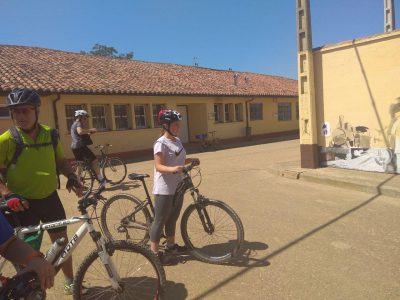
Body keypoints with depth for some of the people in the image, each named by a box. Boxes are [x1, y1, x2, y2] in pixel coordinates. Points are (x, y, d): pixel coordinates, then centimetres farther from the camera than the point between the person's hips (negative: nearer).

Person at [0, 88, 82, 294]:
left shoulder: (50, 134, -3)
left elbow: (60, 161, 11)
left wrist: (71, 176, -5)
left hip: (50, 199, 3)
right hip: (23, 204, -3)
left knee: (62, 242, 14)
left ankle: (70, 282, 35)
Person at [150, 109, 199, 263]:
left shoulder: (177, 141, 10)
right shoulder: (161, 143, -15)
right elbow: (159, 166, -21)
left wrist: (191, 160, 3)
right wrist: (172, 169, -38)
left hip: (177, 187, 8)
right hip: (164, 189, -8)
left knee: (173, 218, 19)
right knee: (160, 220, 1)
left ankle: (171, 246, 35)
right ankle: (154, 252, 14)